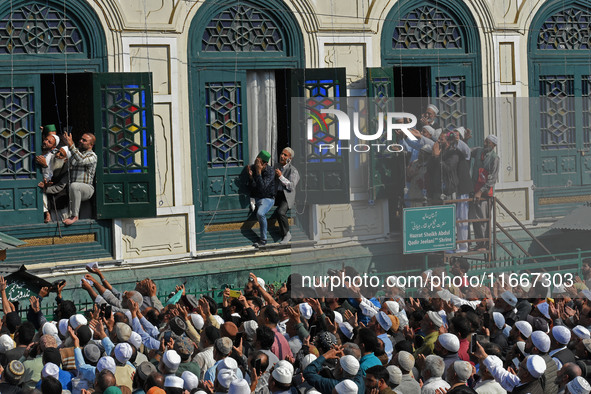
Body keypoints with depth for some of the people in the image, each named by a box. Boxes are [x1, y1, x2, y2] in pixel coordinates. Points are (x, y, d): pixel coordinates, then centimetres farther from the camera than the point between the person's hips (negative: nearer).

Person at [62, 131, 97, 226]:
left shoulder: (92, 156, -4)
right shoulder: (75, 152, 21)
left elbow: (81, 160, -26)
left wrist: (70, 144, -29)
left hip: (87, 188, -8)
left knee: (74, 186, -38)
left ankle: (74, 216, -31)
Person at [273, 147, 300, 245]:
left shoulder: (293, 171, -5)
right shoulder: (277, 166, 14)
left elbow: (291, 186, -14)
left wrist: (281, 177, -17)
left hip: (287, 196, -7)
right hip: (275, 194, 7)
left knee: (280, 212, -30)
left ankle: (287, 234, -13)